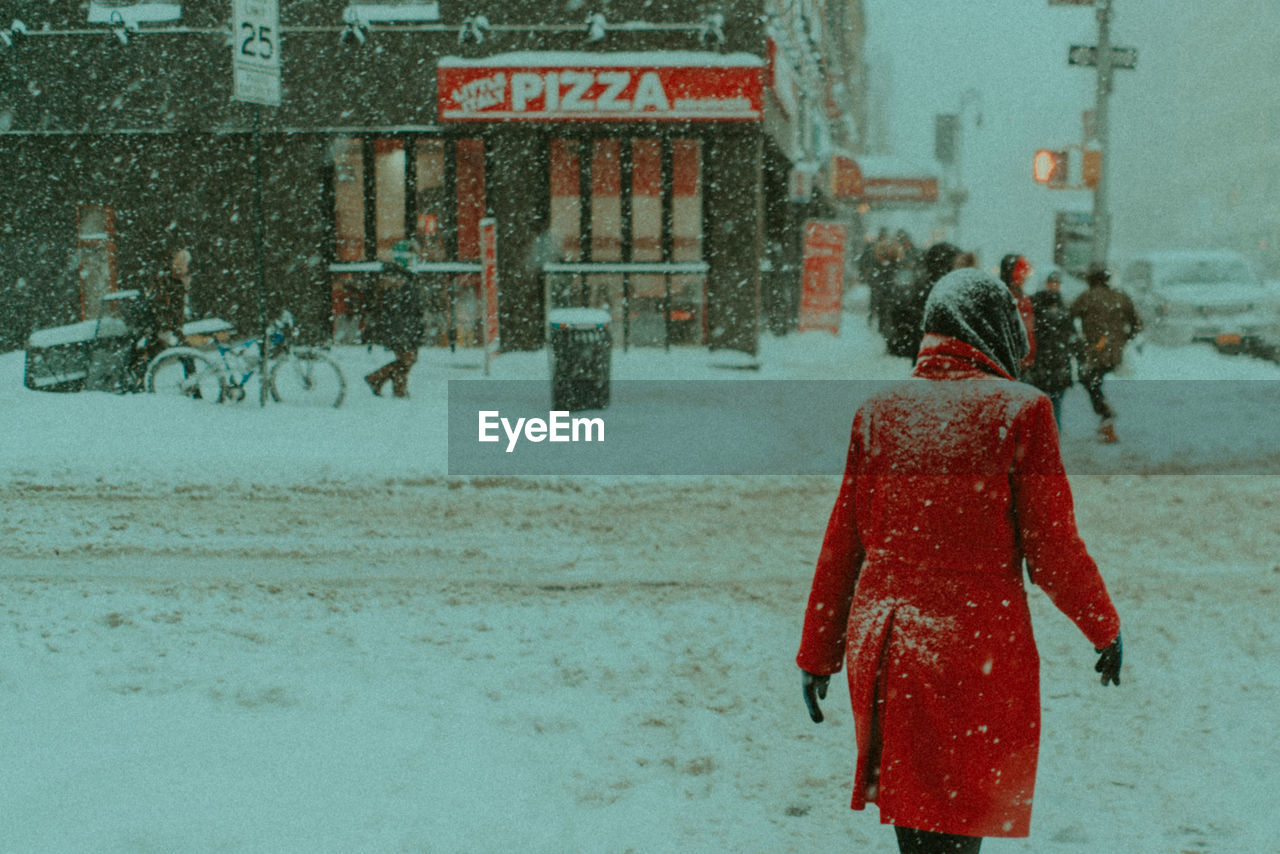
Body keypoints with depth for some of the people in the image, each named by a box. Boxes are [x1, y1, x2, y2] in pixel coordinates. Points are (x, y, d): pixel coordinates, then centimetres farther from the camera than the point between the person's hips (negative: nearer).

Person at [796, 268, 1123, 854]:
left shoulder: (878, 412, 5)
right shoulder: (1019, 410, -7)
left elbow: (843, 545, 8)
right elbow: (1052, 554, -6)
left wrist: (817, 654, 16)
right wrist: (1105, 629, 11)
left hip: (882, 646, 5)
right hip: (978, 647, -5)